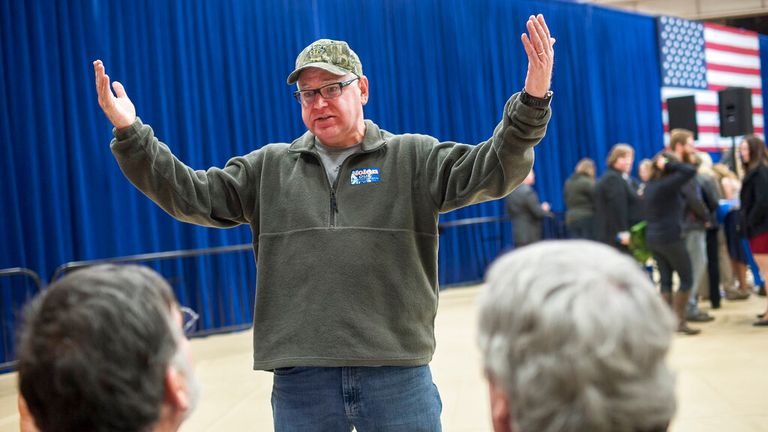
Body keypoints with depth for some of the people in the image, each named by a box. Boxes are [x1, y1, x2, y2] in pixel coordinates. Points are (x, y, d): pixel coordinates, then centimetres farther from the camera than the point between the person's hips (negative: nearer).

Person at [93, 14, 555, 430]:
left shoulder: (412, 159, 4)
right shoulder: (267, 168, 12)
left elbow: (491, 170, -6)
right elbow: (192, 195, 8)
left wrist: (531, 103, -22)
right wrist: (131, 135, -3)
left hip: (397, 374, -1)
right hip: (300, 379, 2)